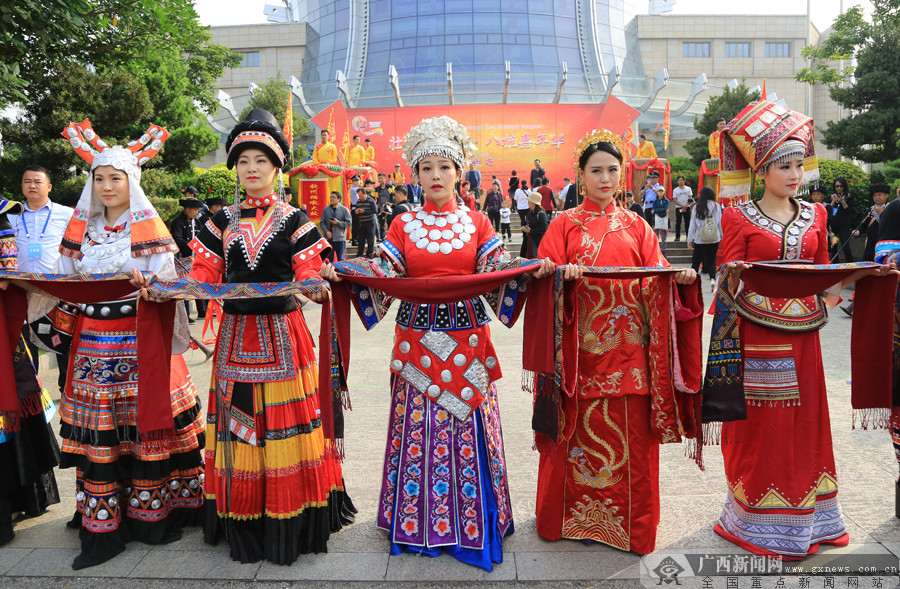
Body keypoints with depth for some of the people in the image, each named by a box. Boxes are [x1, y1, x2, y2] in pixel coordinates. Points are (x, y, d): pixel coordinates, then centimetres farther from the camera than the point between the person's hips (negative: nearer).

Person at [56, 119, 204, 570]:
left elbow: (163, 283, -6)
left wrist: (143, 283, -25)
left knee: (143, 419, -2)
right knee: (97, 430, 4)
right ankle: (103, 526, 12)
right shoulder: (82, 227, 14)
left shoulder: (148, 227, -1)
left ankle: (152, 511, 13)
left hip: (139, 336, -4)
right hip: (93, 337, 4)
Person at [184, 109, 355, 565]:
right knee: (239, 423, 7)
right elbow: (204, 274, 8)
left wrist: (316, 287, -28)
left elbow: (307, 272, -6)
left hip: (282, 334, -3)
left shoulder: (293, 220, 2)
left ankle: (288, 525, 15)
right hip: (236, 334, 3)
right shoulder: (223, 221, 11)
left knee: (284, 423, 1)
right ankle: (245, 526, 21)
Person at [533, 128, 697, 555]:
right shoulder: (565, 224, 8)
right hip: (580, 344, -1)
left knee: (629, 431, 3)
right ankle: (573, 515, 19)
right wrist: (562, 274, -21)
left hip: (627, 347, 2)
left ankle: (627, 521, 17)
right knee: (579, 428, 3)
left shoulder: (636, 226, 14)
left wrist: (678, 278, -14)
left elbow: (656, 278, 6)